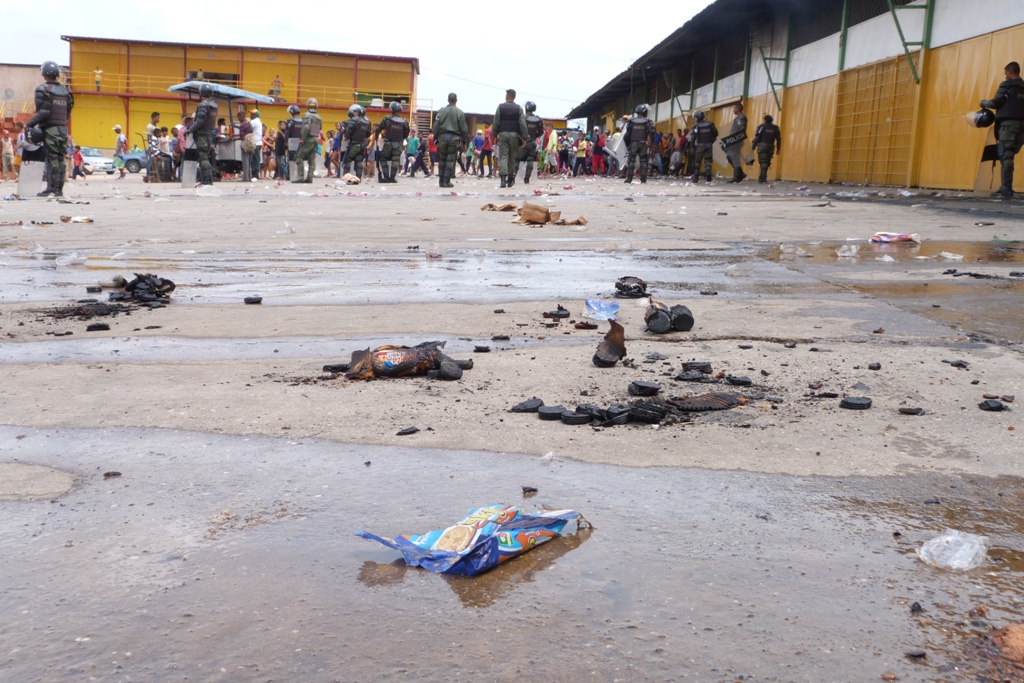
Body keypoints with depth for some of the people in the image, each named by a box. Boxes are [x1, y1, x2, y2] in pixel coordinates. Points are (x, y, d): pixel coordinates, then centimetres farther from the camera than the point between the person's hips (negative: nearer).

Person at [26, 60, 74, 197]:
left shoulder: (43, 90, -9)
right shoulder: (65, 91, 11)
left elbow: (43, 112, -16)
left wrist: (30, 124, -9)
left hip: (50, 129, -6)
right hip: (63, 129, 6)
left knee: (52, 159, -5)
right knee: (60, 159, 8)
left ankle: (52, 189, -6)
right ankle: (59, 189, 11)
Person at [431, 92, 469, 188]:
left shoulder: (442, 111, 1)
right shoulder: (460, 112, -1)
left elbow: (436, 125, 1)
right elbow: (464, 128, 1)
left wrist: (435, 137, 10)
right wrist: (464, 139, 12)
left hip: (443, 137, 2)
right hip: (454, 138, -2)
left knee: (442, 160, 11)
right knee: (451, 160, 1)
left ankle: (441, 181, 11)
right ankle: (447, 181, -2)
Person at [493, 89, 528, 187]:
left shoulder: (500, 107, 2)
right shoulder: (519, 108, 3)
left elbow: (496, 122, 0)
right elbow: (522, 124, -1)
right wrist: (524, 137, 3)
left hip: (503, 134, -1)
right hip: (514, 134, 1)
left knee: (503, 156, -3)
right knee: (512, 157, 8)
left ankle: (503, 177, -20)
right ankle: (510, 179, 10)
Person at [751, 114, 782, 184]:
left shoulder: (761, 127, -3)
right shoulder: (775, 128, 9)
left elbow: (757, 138, -7)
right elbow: (778, 139, 10)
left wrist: (753, 147, -3)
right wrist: (778, 148, 16)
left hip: (762, 146, -4)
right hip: (771, 147, 4)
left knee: (763, 162, -5)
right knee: (767, 162, 13)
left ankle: (763, 178, -13)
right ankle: (762, 178, 16)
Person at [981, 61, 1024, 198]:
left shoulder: (1007, 86, -3)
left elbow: (995, 103, -6)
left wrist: (983, 102, 11)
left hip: (1008, 124, -7)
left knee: (1005, 156, -7)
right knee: (1009, 156, 11)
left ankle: (1007, 188, -12)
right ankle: (1007, 187, 11)